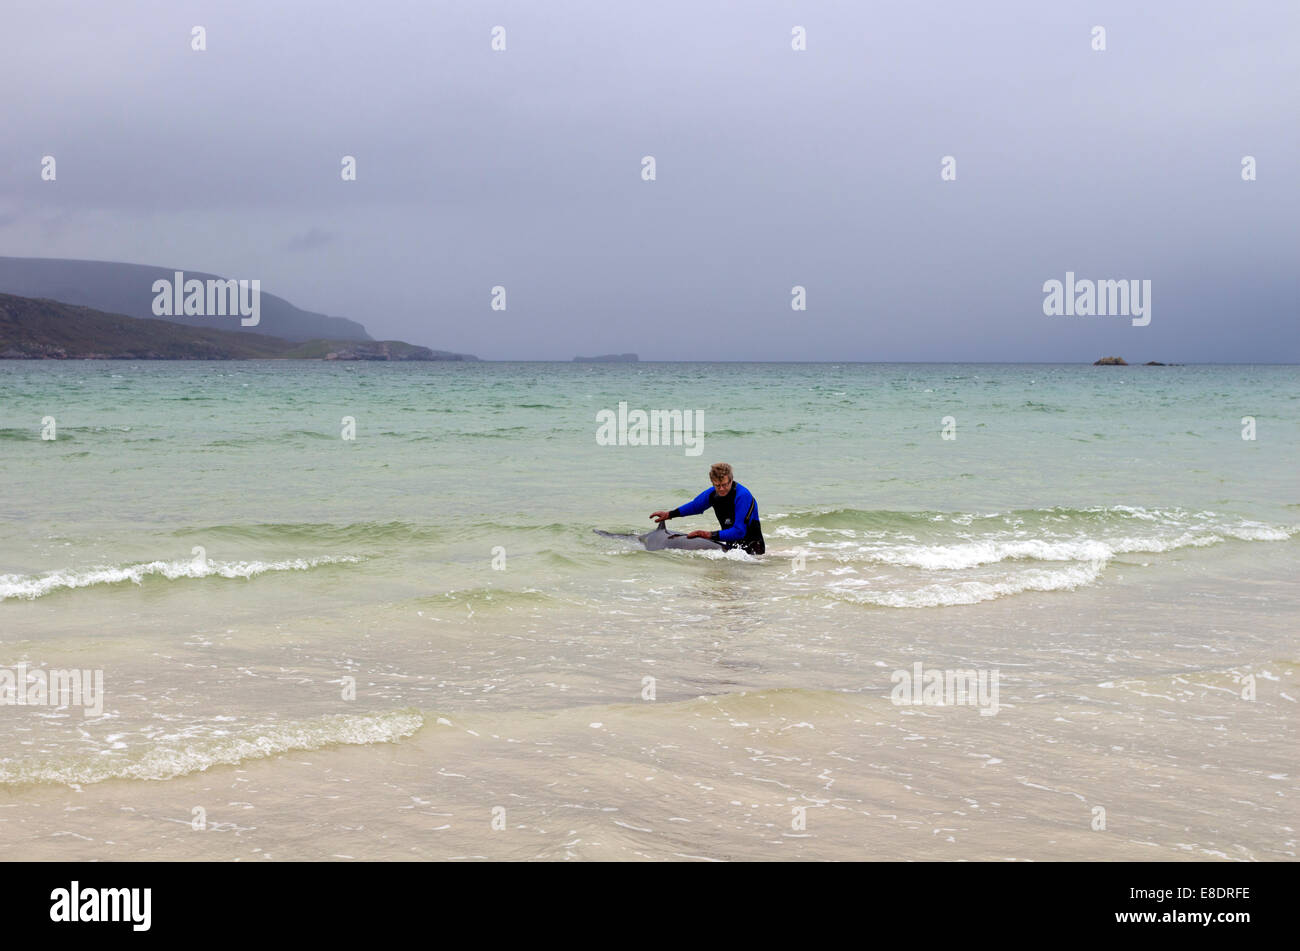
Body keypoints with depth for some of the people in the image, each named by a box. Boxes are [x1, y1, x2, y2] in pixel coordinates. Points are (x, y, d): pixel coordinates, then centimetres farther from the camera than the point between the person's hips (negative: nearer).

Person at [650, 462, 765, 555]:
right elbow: (694, 506, 22)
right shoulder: (712, 493, 0)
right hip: (731, 544, 8)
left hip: (752, 548, -8)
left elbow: (739, 532, -26)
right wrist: (669, 515, 19)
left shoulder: (742, 495, -23)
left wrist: (710, 535, -27)